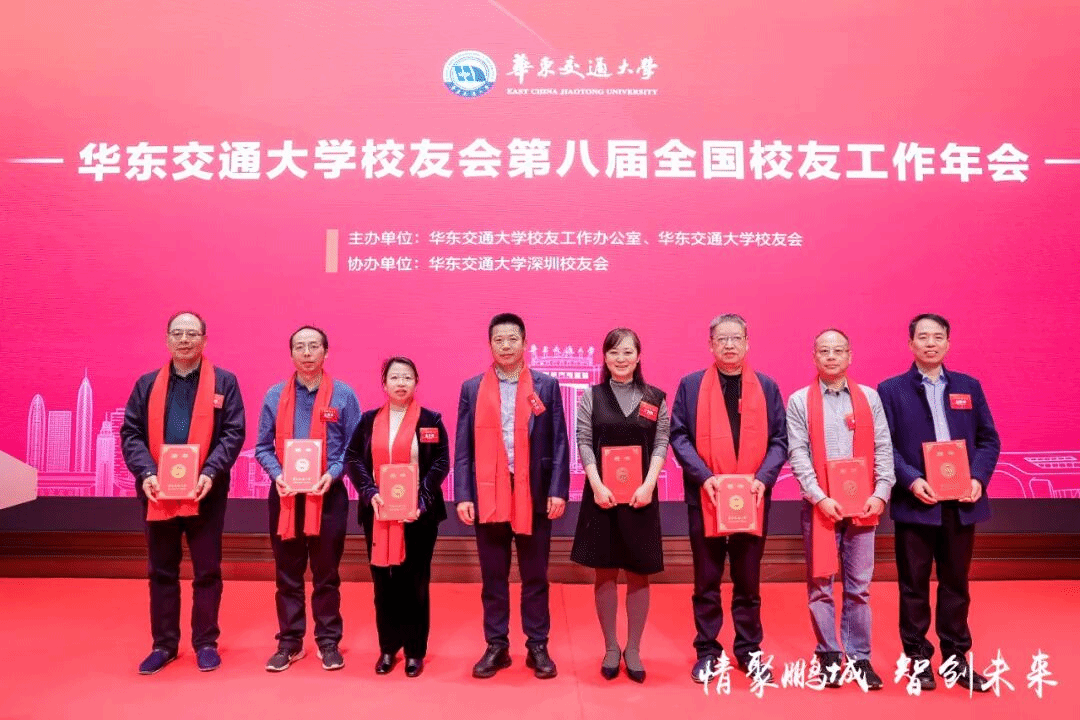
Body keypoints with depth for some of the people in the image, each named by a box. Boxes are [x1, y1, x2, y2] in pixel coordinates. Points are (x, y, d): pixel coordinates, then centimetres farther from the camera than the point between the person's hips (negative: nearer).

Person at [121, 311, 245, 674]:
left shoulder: (224, 382, 1)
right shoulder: (147, 384, 8)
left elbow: (233, 433, -5)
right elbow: (131, 434, 3)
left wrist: (210, 472, -18)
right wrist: (146, 473, -13)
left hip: (205, 491, -2)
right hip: (158, 491, 3)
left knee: (207, 571, 6)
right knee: (161, 572, 12)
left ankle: (205, 642, 19)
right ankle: (164, 644, 25)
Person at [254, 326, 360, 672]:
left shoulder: (343, 395, 0)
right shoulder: (275, 395, 5)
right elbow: (263, 446, 7)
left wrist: (332, 473, -15)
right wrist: (277, 474, -11)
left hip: (328, 494, -2)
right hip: (285, 494, 2)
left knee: (326, 573, 6)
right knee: (287, 574, 8)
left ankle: (328, 642, 18)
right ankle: (289, 642, 21)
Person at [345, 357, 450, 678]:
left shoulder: (430, 420, 1)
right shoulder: (369, 420, 7)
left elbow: (441, 463, -4)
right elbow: (353, 459, 2)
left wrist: (422, 500, -16)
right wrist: (370, 493, -14)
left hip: (419, 514, -2)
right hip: (378, 513, 2)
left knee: (415, 582, 5)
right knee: (383, 581, 8)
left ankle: (415, 651, 17)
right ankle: (388, 648, 23)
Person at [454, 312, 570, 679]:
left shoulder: (546, 386, 3)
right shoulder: (472, 388, 5)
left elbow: (559, 443, 1)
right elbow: (463, 447, 4)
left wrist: (558, 490, -7)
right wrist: (463, 495, -4)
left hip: (534, 494, -1)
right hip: (488, 495, 1)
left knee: (535, 577, 9)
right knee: (493, 578, 11)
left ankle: (538, 648, 21)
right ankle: (496, 647, 24)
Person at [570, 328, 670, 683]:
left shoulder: (655, 398, 4)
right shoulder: (591, 395, 3)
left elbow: (661, 444, 0)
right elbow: (584, 443, -1)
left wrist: (648, 485, -12)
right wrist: (597, 486, -12)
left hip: (641, 495, 0)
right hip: (602, 494, 0)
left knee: (638, 574, 6)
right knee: (605, 573, 6)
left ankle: (633, 649, 19)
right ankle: (610, 648, 20)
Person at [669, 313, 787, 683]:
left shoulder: (767, 387, 7)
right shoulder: (691, 385, 2)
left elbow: (779, 440, 5)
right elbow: (679, 436, -2)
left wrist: (764, 477, -10)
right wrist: (704, 476, -14)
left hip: (752, 499, 1)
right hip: (706, 498, -1)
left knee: (748, 581, 12)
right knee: (706, 582, 8)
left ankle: (749, 650, 26)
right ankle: (707, 651, 21)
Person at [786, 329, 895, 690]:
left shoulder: (869, 397, 8)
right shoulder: (799, 401, 2)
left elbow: (883, 448, 5)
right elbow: (797, 454, -4)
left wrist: (881, 493, -6)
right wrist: (820, 497, -13)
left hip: (863, 505, 2)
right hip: (819, 506, -1)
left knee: (859, 586, 7)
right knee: (820, 585, 5)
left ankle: (859, 657, 18)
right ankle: (828, 656, 17)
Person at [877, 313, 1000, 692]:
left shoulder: (969, 386, 10)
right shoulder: (891, 389, 1)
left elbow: (989, 439, 8)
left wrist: (979, 478, -8)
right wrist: (910, 481, -18)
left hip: (961, 503, 3)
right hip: (915, 502, -3)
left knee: (956, 583, 12)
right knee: (914, 584, 5)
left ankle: (955, 658, 24)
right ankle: (918, 657, 19)